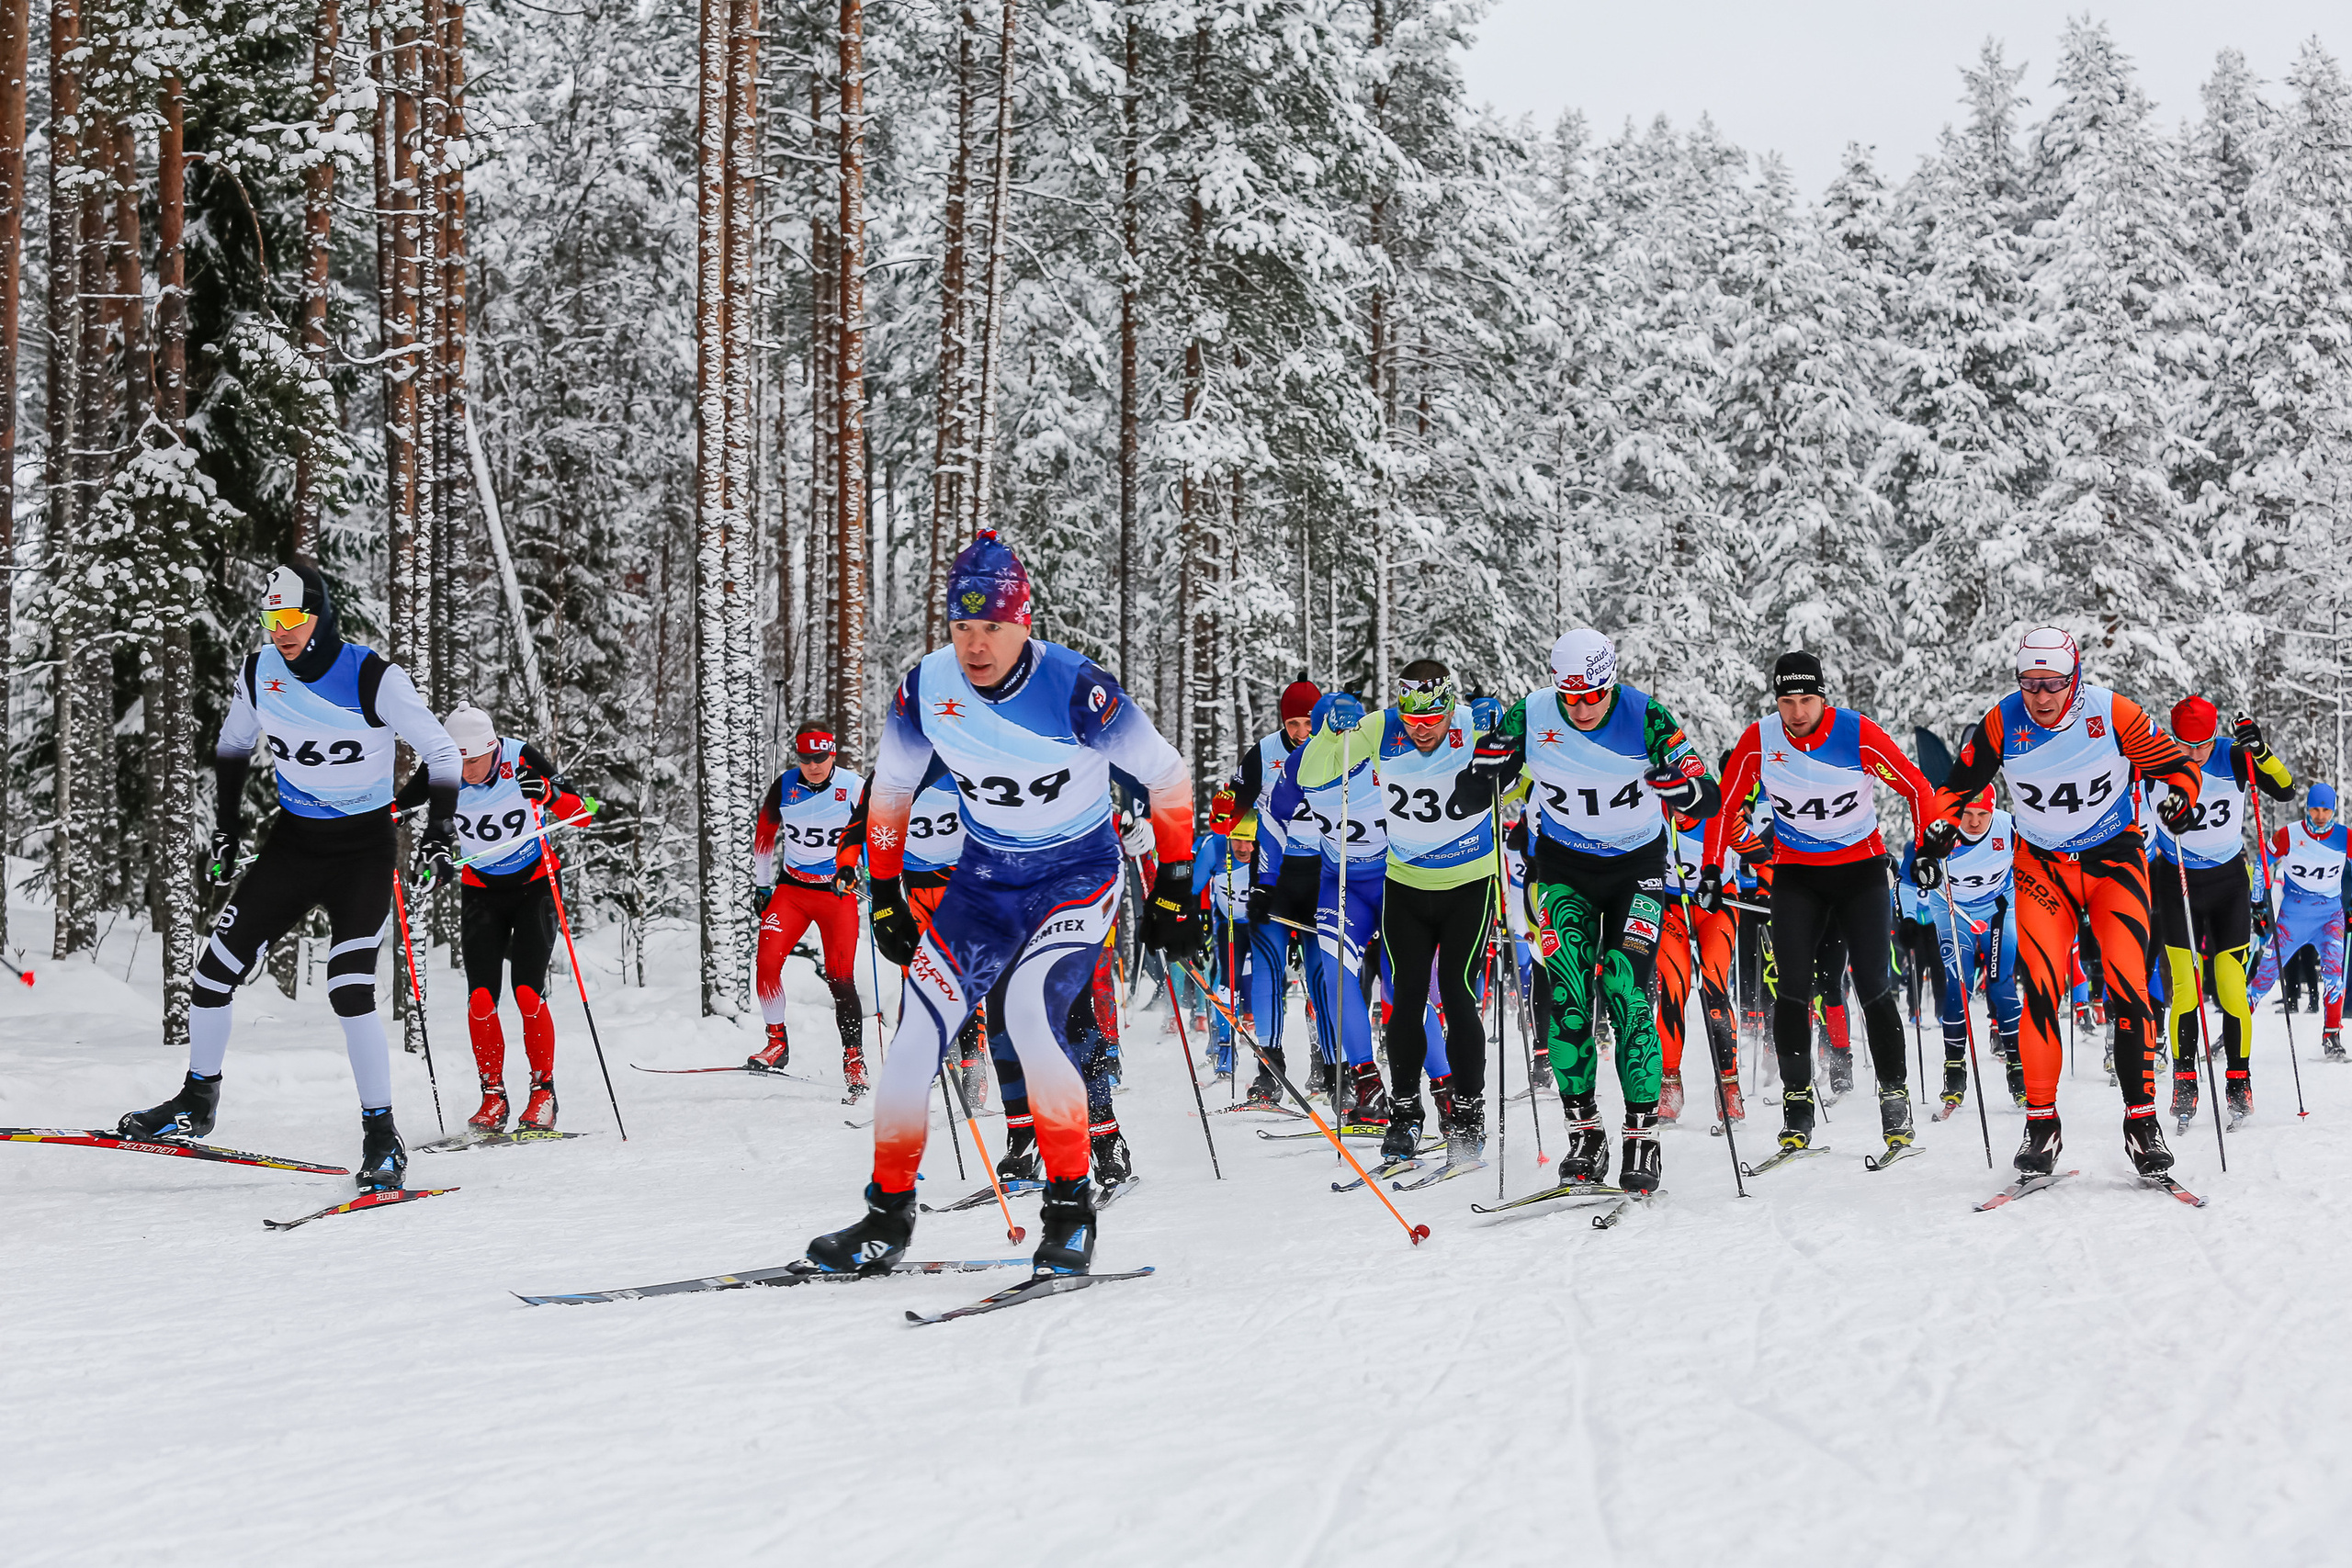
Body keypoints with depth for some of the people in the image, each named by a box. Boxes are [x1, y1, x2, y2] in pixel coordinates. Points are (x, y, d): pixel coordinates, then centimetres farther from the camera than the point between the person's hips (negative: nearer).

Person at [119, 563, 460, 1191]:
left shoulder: (374, 678, -17)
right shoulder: (260, 673, -4)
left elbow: (440, 753, -10)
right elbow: (233, 749, 16)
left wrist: (439, 836, -17)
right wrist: (225, 830, 14)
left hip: (364, 850, -5)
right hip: (292, 840, 5)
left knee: (349, 990, -18)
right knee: (214, 968, 1)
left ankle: (381, 1137, -6)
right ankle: (197, 1100, 23)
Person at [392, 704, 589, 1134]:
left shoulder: (522, 759, -21)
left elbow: (579, 813, -20)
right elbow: (399, 803, -2)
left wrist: (550, 794, -40)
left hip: (535, 884, -2)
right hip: (481, 890, 2)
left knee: (528, 992, -13)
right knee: (481, 998, -9)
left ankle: (543, 1092, 2)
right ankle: (493, 1096, 3)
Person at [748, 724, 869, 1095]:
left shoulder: (854, 788, -10)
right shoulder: (785, 787, -4)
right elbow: (765, 835, 10)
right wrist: (760, 886, 12)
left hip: (839, 892, -2)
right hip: (791, 889, 2)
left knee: (840, 978, -10)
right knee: (767, 961, -15)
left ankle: (854, 1058, 3)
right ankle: (777, 1043, 0)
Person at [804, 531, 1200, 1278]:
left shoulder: (1074, 689, -24)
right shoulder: (926, 688, -12)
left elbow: (1169, 778, -12)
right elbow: (890, 789, 7)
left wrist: (1174, 892, -9)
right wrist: (885, 897, 8)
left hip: (1079, 873, -4)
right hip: (985, 876, 4)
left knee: (1029, 1013, -27)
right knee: (918, 1028, -7)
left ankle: (1071, 1209, -12)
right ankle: (888, 1215, 9)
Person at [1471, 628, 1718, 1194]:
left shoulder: (1645, 716, -18)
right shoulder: (1532, 714, -13)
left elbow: (1708, 800, -17)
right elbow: (1485, 783, 1)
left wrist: (1676, 782, -38)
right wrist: (1492, 752, -20)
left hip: (1637, 865, -2)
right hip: (1565, 865, 2)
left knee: (1626, 990, -14)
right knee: (1567, 990, -12)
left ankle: (1642, 1133, -9)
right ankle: (1584, 1130, -5)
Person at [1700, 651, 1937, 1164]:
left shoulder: (1859, 734, -17)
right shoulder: (1759, 740, -11)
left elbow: (1917, 788, -9)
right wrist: (1712, 869, -5)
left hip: (1861, 867, -2)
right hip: (1796, 875, 2)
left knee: (1874, 987, -8)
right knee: (1792, 987, -9)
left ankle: (1896, 1098, 5)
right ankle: (1797, 1105, -1)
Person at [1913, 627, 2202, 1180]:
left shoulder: (2112, 713, -16)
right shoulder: (2003, 722, -11)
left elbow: (2177, 765, -8)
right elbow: (1959, 786, 1)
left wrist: (2180, 796, -29)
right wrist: (1935, 837, -14)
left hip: (2115, 859, -1)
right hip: (2042, 865, 1)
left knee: (2128, 984, -13)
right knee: (2040, 986, -12)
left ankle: (2142, 1119, -4)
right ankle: (2042, 1122, -4)